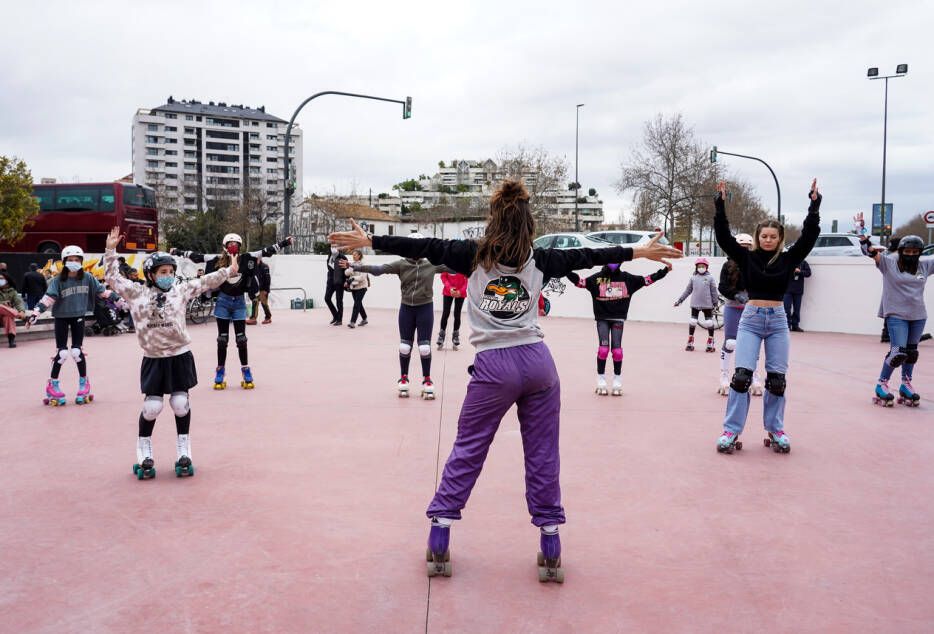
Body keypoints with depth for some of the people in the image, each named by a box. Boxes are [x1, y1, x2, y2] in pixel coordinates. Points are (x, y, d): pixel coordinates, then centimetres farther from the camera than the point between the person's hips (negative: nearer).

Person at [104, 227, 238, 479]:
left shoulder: (180, 290, 3)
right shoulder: (136, 293, 2)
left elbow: (204, 282, 5)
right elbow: (113, 278, 6)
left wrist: (228, 271, 2)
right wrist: (110, 250, 0)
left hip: (180, 356, 1)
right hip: (153, 359, -1)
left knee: (181, 404, 3)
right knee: (151, 406, -1)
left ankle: (183, 453, 16)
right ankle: (144, 455, 18)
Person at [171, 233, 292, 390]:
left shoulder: (246, 259, -6)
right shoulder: (218, 260, -5)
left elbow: (267, 251, -7)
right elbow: (197, 256, 0)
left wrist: (284, 243, -12)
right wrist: (179, 252, 0)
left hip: (239, 302, 0)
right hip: (223, 302, 0)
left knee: (241, 338, 4)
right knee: (222, 338, 8)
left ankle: (246, 371, 14)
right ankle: (220, 372, 17)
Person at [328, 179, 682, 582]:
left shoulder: (474, 255, 0)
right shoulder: (539, 261, 6)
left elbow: (426, 248, 3)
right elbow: (584, 257, 17)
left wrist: (369, 241, 11)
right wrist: (639, 252, 30)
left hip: (494, 367, -2)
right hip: (538, 361, 2)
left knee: (466, 453, 9)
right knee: (543, 456, 9)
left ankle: (439, 546, 13)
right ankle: (550, 553, 15)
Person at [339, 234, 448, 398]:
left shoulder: (431, 264, -2)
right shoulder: (401, 264, -6)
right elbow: (378, 269, -13)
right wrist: (353, 266, -21)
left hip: (425, 308, -1)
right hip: (406, 308, 1)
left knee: (425, 346, 1)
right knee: (405, 346, 9)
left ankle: (427, 381, 15)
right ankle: (403, 379, 25)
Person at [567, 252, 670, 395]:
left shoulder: (626, 278, 3)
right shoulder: (597, 278, -2)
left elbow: (646, 280, 6)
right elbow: (581, 282, -6)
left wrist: (664, 271, 2)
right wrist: (568, 271, -18)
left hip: (618, 319, 1)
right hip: (602, 318, -1)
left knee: (617, 348, -1)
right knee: (603, 347, -7)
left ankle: (617, 382, 11)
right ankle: (601, 382, 4)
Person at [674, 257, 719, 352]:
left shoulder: (710, 278, 0)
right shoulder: (693, 278, 5)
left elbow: (714, 291, 2)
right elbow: (688, 290, 10)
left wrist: (715, 303, 1)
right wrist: (680, 300, 9)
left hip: (707, 304, -1)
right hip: (695, 304, 2)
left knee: (709, 323, 4)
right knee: (692, 322, 5)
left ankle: (710, 344, 15)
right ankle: (690, 343, 15)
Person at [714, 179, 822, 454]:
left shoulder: (788, 259, 3)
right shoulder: (746, 257, 1)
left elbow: (809, 236, -4)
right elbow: (723, 235, -6)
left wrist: (814, 205, -9)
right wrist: (721, 204, -12)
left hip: (778, 320, 2)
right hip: (751, 319, -2)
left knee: (777, 379, 5)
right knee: (742, 376, -9)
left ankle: (775, 429, 19)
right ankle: (731, 430, -3)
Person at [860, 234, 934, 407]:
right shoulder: (889, 263, -7)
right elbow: (874, 253, -19)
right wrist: (865, 241, -39)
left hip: (918, 316, 5)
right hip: (896, 315, -5)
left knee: (911, 352, 15)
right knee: (898, 352, -12)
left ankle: (906, 385, 31)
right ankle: (882, 384, 4)